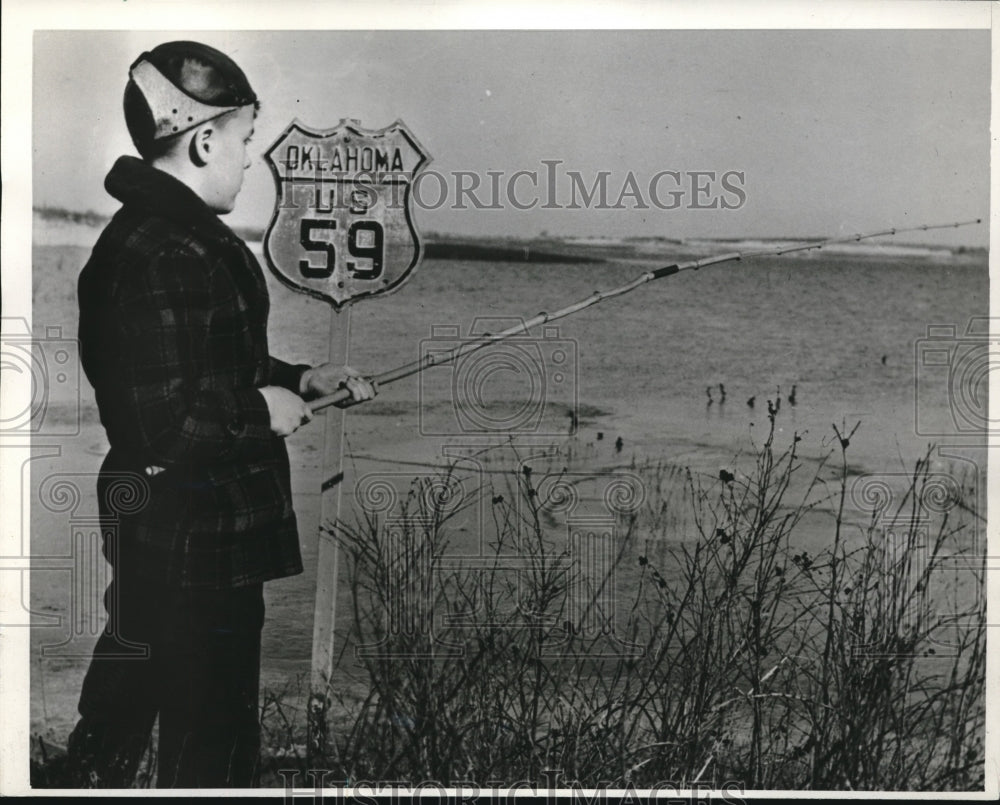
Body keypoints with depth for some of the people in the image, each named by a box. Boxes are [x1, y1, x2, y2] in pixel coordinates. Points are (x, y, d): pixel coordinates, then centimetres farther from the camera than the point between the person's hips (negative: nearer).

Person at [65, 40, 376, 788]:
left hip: (158, 536, 10)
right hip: (196, 545, -10)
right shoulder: (167, 257, -24)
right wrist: (262, 410, -14)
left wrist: (300, 380, 10)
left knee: (129, 688, 24)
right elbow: (165, 424, -27)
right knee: (211, 740, 4)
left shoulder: (154, 232, 9)